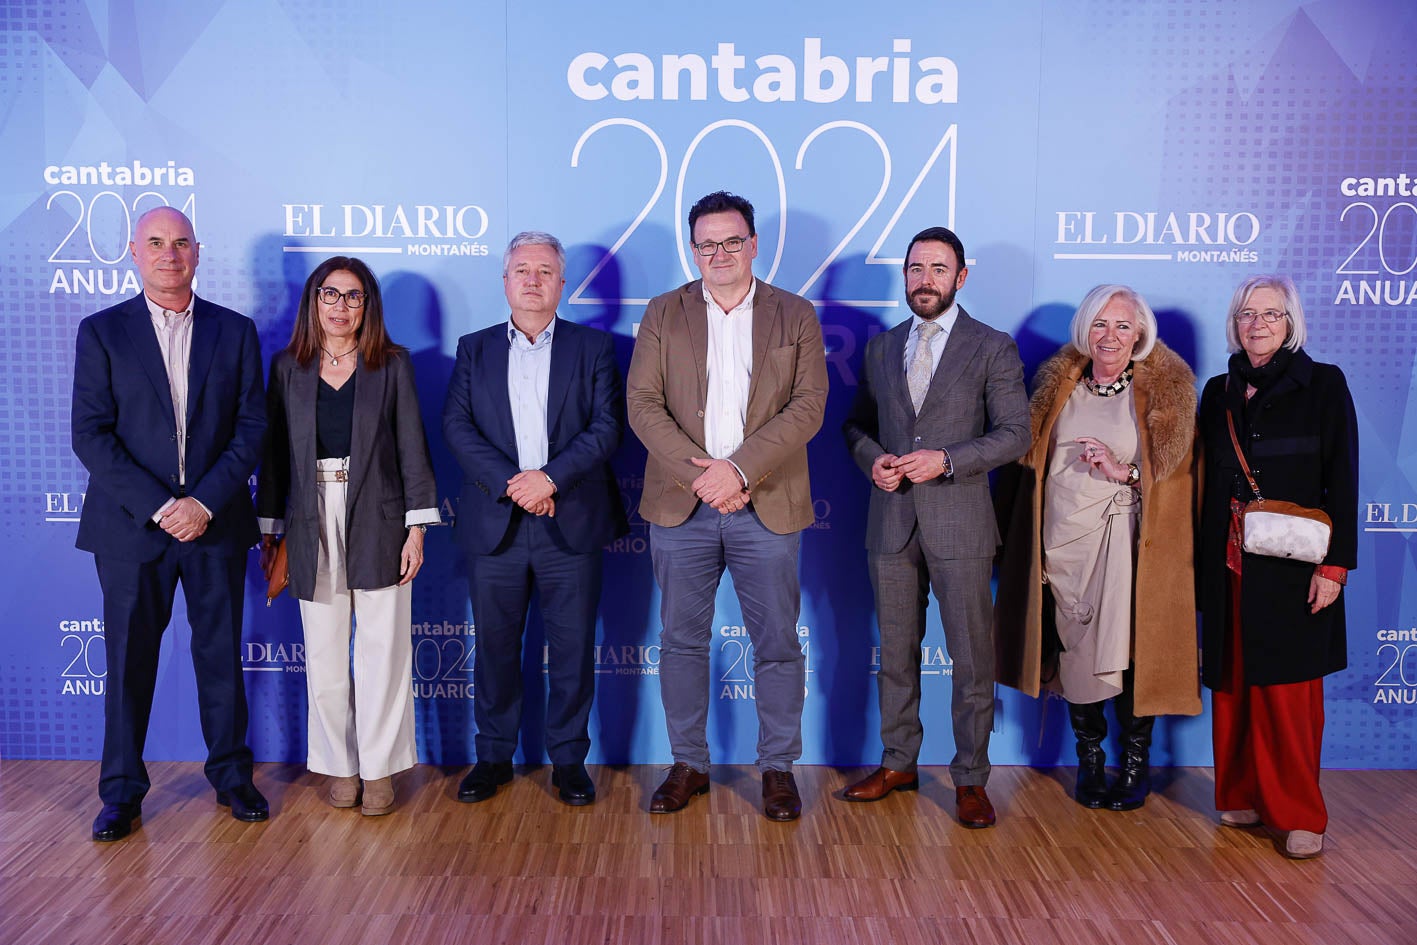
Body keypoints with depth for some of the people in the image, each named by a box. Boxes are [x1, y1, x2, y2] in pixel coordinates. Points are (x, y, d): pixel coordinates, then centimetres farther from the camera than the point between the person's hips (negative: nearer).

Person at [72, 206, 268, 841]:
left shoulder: (235, 331, 6)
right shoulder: (101, 332, 3)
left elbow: (252, 427, 1)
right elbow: (90, 434, -4)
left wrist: (204, 502, -11)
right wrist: (158, 506, -14)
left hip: (216, 521, 1)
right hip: (131, 525, -1)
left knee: (221, 653, 8)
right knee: (128, 660, 6)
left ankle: (231, 776, 22)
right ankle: (121, 791, 20)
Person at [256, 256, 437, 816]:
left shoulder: (392, 365, 3)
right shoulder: (288, 367, 8)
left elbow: (412, 447, 1)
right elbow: (274, 452, 9)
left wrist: (417, 526, -5)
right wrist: (269, 533, 6)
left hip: (377, 521, -1)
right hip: (313, 524, 2)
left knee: (382, 650, 1)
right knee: (325, 654, 6)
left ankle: (379, 769, 13)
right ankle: (340, 767, 19)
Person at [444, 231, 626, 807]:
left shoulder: (593, 347, 7)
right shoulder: (474, 349, 11)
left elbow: (607, 426, -4)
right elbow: (457, 426, 0)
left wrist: (551, 477, -16)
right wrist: (510, 483, -13)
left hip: (571, 523, -1)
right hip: (494, 526, 2)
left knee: (573, 649, 5)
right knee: (494, 648, 9)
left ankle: (569, 760, 19)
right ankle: (494, 758, 24)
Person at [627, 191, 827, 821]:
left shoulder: (796, 316, 6)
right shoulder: (663, 314, 8)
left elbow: (808, 406, -5)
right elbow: (643, 404, -1)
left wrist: (739, 469, -16)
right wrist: (699, 475, -13)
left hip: (767, 505, -1)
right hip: (681, 506, 1)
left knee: (777, 645, 5)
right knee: (682, 642, 9)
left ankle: (778, 768, 21)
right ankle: (689, 765, 24)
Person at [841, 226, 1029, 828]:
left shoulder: (993, 349, 0)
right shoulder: (880, 348, 13)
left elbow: (1015, 433, -5)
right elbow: (857, 422, 17)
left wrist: (945, 460, -17)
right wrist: (872, 459, -5)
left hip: (959, 523, -3)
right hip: (891, 522, 4)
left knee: (971, 658, 1)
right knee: (895, 651, 12)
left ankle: (970, 779, 15)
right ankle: (898, 763, 27)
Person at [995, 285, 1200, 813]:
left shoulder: (1166, 393, 2)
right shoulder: (1059, 388, 10)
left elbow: (1178, 473, 0)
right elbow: (1034, 464, 15)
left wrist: (1122, 470, -14)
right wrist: (1038, 543, 8)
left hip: (1125, 546, -3)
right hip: (1063, 544, 3)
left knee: (1130, 650, -5)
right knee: (1076, 650, 5)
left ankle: (1135, 764, 13)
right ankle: (1089, 762, 19)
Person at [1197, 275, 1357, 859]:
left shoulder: (1323, 384, 0)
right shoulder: (1220, 392, 11)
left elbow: (1343, 479, -4)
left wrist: (1335, 565, -10)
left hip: (1292, 566, -3)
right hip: (1230, 564, 4)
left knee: (1289, 692, -1)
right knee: (1233, 685, 7)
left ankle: (1298, 813, 12)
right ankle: (1243, 796, 21)